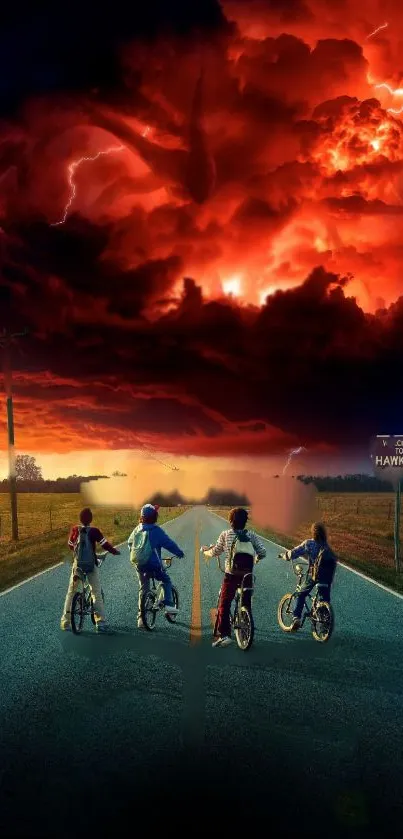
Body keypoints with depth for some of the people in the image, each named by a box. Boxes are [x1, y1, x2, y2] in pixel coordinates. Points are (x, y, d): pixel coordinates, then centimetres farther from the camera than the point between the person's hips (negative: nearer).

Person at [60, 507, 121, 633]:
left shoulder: (75, 529, -3)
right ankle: (101, 623, -2)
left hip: (77, 564, 3)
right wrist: (115, 551, 7)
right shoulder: (94, 531, -12)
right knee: (97, 593, 3)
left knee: (71, 592, 14)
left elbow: (70, 545, 10)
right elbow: (104, 544, -10)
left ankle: (65, 621, 15)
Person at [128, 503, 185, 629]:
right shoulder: (156, 531, -11)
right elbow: (169, 543, -10)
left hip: (139, 565, 5)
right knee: (166, 580, 17)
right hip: (154, 565, -5)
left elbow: (130, 542, 21)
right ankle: (169, 605, 2)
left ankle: (141, 618, 12)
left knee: (143, 589, 14)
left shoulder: (137, 529, 6)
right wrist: (179, 553, 4)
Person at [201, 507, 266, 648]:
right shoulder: (252, 535, 0)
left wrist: (205, 550, 23)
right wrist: (256, 559, 17)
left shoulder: (226, 534, -4)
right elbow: (262, 553, -6)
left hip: (231, 575, -2)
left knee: (224, 605, 5)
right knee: (246, 605, 16)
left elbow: (215, 552, 2)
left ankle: (223, 634, -5)